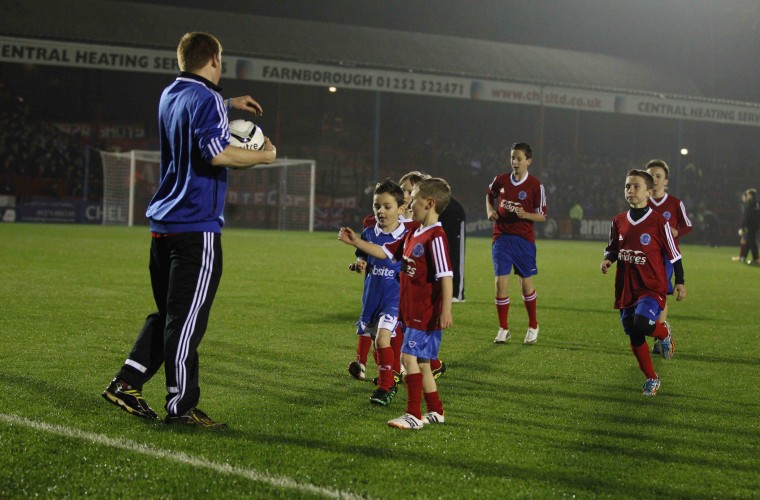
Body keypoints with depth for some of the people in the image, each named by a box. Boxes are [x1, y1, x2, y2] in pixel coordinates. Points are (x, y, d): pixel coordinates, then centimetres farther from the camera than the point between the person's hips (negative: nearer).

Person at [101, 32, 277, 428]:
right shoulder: (206, 98, -11)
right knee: (187, 319, -3)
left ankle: (126, 383, 14)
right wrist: (264, 156, -11)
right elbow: (216, 153, -24)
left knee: (168, 313, 18)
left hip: (163, 223, 9)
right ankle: (181, 406, 2)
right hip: (197, 227, -9)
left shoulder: (170, 96, 15)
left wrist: (228, 105, 40)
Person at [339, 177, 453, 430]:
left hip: (426, 312, -9)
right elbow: (385, 251, 21)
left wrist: (446, 311, -24)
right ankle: (435, 411, 25)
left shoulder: (435, 237, -16)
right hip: (412, 311, 9)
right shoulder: (413, 234, 13)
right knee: (421, 362, 14)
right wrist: (356, 242, 15)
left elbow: (446, 276, -20)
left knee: (409, 356, -11)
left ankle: (413, 415, -7)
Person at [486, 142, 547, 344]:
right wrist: (490, 211, 4)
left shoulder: (535, 186, -6)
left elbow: (542, 216, -3)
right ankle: (503, 329, 8)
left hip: (524, 239, -2)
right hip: (501, 237, 2)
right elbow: (490, 196, 24)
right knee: (501, 282, -4)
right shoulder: (501, 180, 3)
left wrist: (525, 214, -21)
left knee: (526, 283, 6)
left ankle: (533, 327, 25)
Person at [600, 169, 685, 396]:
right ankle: (651, 379, 25)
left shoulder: (658, 222, -9)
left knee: (641, 323, -29)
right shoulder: (618, 221, 5)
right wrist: (607, 259, -4)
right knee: (634, 337, 8)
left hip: (652, 287, -5)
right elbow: (612, 248, 18)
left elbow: (674, 254, -1)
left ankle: (664, 333, 6)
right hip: (626, 289, 5)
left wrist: (680, 282, 2)